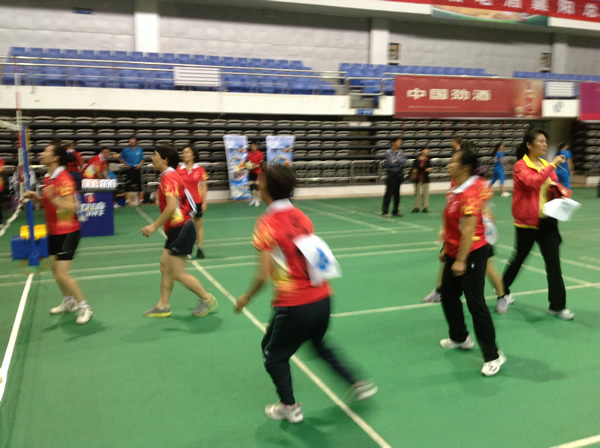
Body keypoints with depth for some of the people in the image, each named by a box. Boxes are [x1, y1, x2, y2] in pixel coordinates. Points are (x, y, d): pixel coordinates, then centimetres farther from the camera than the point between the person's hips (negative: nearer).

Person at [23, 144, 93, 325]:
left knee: (62, 274, -10)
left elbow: (71, 207, -27)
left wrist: (52, 198, -40)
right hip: (54, 232, 9)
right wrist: (36, 198, 2)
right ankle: (69, 302, 34)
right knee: (55, 270, 17)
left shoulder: (64, 179, -21)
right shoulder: (48, 178, 7)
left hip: (67, 233, -9)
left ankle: (84, 307, 3)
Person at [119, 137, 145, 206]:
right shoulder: (126, 150, 3)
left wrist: (140, 164, -9)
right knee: (129, 184, -1)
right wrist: (125, 164, -1)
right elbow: (120, 158, 13)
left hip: (137, 168, 1)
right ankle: (128, 200, 7)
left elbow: (142, 159, 8)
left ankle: (141, 199, 9)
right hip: (129, 168, 0)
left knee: (139, 184, 1)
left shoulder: (139, 150, 4)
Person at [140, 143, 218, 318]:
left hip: (181, 230, -10)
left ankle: (207, 299, 12)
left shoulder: (169, 177, -18)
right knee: (165, 266, 13)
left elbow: (172, 206, -28)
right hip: (176, 229, 10)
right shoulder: (168, 176, 12)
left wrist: (155, 225, -22)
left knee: (178, 273, -2)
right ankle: (162, 306, 22)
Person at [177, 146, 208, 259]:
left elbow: (204, 187, 1)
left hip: (197, 201, 0)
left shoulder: (200, 169, -2)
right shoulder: (179, 169, -1)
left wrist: (204, 202, -3)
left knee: (198, 224, 8)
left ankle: (199, 249, 16)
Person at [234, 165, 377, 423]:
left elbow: (263, 275, -18)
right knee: (319, 344, 32)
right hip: (322, 298, 7)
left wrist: (246, 298, 0)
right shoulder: (302, 217, 4)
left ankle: (290, 407, 30)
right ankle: (358, 384, 37)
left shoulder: (267, 223, -15)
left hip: (295, 306, -6)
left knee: (273, 353, 19)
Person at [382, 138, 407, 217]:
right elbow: (390, 163, -18)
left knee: (397, 193, 10)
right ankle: (384, 212, -5)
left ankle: (395, 211, 17)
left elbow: (404, 160, -5)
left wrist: (396, 161, -15)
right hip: (391, 174, -6)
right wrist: (399, 162, -5)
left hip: (399, 174, 6)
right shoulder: (388, 152, -8)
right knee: (389, 193, -8)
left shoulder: (400, 152, 8)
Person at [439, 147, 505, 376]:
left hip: (471, 255, -9)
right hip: (455, 254, 10)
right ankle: (460, 338, 40)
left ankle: (493, 356, 7)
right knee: (448, 296, 19)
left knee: (476, 304, -5)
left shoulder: (470, 194, -22)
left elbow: (469, 230, -24)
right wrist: (446, 249, 19)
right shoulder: (454, 190, 6)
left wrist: (461, 260, -22)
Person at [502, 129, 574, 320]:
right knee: (519, 258, 12)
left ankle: (557, 305, 9)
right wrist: (552, 166, -24)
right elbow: (533, 182, -29)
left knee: (554, 263, 0)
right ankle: (502, 289, 37)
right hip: (527, 222, -5)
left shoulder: (546, 165, 7)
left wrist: (563, 192, -5)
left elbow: (555, 185, 16)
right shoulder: (520, 165, -11)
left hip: (547, 221, 5)